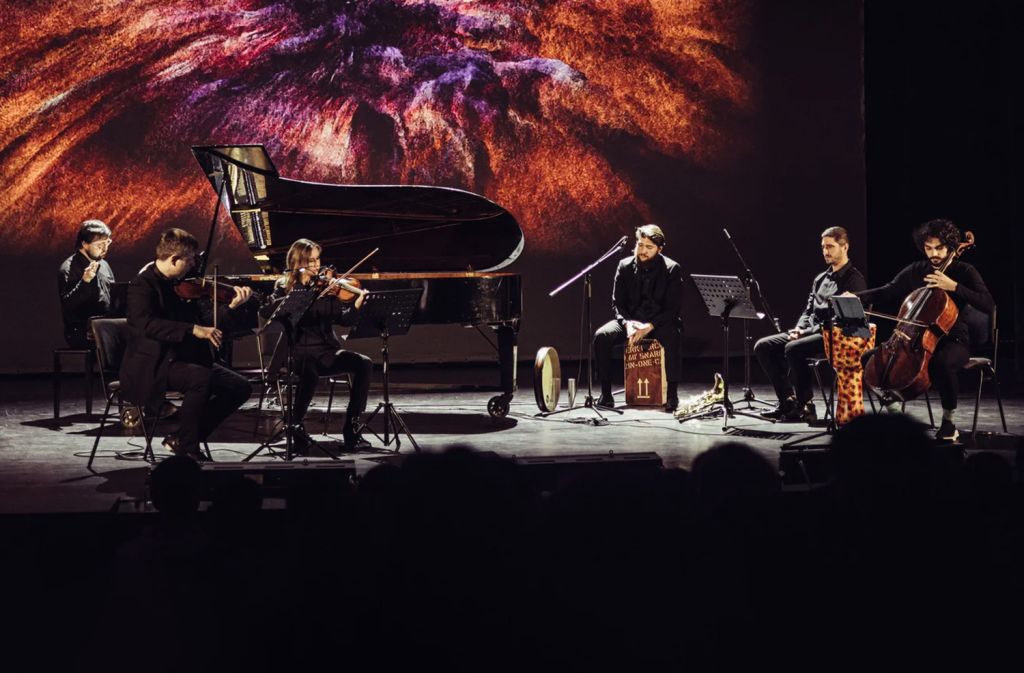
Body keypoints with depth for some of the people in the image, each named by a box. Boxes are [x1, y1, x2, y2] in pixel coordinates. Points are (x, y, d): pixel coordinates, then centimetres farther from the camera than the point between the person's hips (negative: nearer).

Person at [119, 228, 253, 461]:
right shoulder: (143, 285, -11)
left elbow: (203, 324, 17)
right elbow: (146, 323, -30)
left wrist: (232, 306, 5)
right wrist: (193, 329, -38)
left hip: (184, 360, 9)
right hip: (152, 367, -9)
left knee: (240, 387, -5)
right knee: (202, 377, -35)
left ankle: (182, 438, 1)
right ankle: (187, 446, -17)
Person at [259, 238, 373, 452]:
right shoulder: (285, 286, 6)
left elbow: (344, 318, 0)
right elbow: (266, 311, -12)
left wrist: (357, 305, -22)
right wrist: (298, 289, -17)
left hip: (326, 350, 4)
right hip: (297, 351, -3)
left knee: (364, 364, -23)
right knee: (309, 371, -39)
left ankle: (352, 428, -18)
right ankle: (296, 426, -18)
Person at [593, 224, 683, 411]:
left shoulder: (672, 269, -9)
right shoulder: (625, 266, -1)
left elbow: (672, 308, -13)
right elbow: (617, 302, 1)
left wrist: (649, 326, -27)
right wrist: (627, 323, -20)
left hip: (660, 322, -3)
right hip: (630, 319, 3)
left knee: (672, 337, -38)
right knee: (601, 336, -25)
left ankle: (672, 394, -28)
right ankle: (606, 394, -17)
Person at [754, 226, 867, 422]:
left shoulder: (854, 280, -6)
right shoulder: (820, 278, 20)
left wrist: (809, 331, -18)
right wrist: (800, 328, -1)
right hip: (810, 332, 9)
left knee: (794, 349, -35)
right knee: (763, 346, -7)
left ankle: (805, 406, -22)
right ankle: (787, 401, -5)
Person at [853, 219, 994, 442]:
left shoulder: (964, 271, -5)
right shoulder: (916, 270, 8)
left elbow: (989, 305, -17)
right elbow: (887, 293, 11)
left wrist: (954, 286, -25)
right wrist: (856, 296, -6)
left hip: (953, 340, -5)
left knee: (942, 363, -41)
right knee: (870, 357, -10)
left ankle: (949, 422, -22)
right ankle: (890, 404, 8)